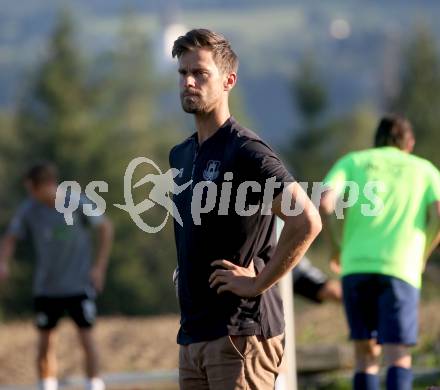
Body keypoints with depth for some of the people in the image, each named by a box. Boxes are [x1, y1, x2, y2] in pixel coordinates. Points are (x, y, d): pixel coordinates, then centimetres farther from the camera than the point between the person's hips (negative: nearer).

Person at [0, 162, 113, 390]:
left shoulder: (77, 203, -13)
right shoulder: (29, 209, -7)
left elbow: (105, 228, -1)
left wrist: (99, 267, -5)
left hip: (79, 286, -3)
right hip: (45, 288, 3)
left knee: (86, 337, -7)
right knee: (45, 343, 5)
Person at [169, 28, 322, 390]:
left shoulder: (246, 152, -11)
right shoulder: (180, 155, 16)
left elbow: (307, 222, -23)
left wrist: (258, 282, -17)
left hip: (240, 334, -9)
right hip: (192, 333, 9)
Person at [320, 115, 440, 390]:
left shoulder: (353, 161, 17)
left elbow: (325, 204, -2)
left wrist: (337, 244, 14)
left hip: (356, 266, 1)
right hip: (400, 269, -1)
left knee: (366, 354, 14)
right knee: (398, 359, -5)